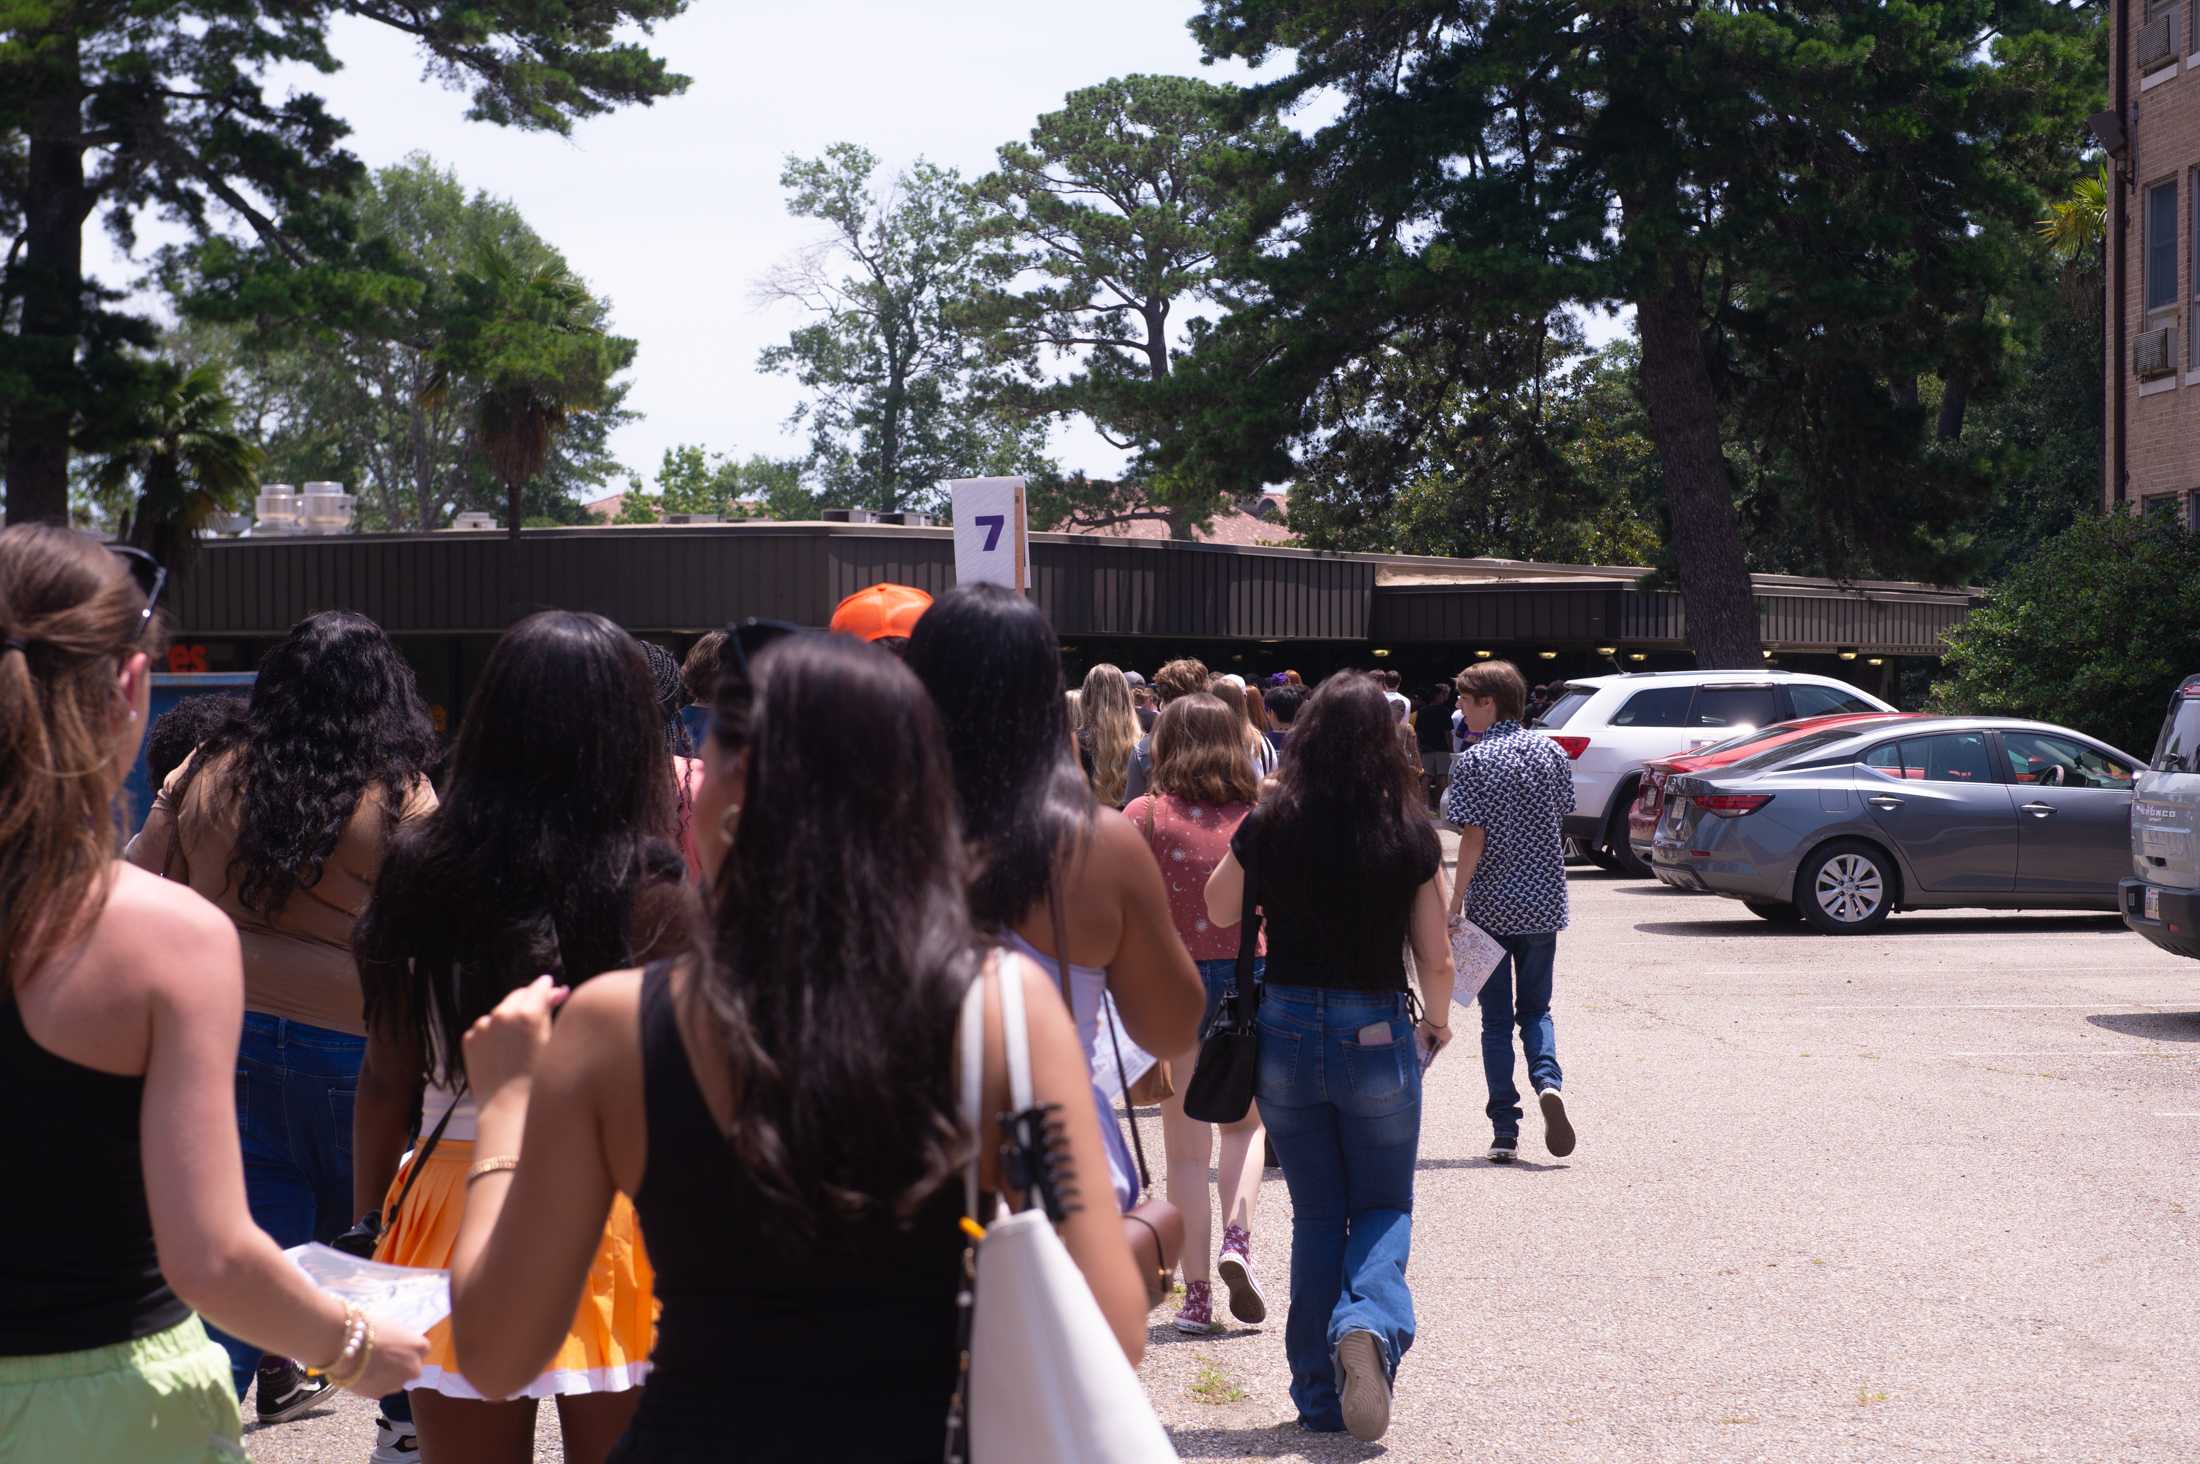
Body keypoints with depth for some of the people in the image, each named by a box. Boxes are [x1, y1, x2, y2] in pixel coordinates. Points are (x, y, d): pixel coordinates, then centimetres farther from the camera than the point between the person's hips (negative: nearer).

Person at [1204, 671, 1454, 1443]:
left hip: (1286, 1032, 2)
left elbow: (1219, 911, 11)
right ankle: (1369, 1324, -16)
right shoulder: (1410, 835, -10)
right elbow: (1436, 958, -3)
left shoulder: (1268, 826, -7)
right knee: (1384, 1206, 15)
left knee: (1315, 1213, 16)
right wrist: (1436, 1023, 15)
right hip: (1377, 1034, -2)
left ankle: (1321, 1396, 16)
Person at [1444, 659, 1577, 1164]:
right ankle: (1548, 1080, -13)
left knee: (1496, 1017, 5)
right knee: (1535, 1008, 16)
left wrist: (1456, 902, -10)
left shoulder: (1474, 762, -10)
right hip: (1544, 901, 4)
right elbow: (1561, 818, 9)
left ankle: (1504, 1131, 5)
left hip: (1491, 903, -3)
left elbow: (1474, 837, -14)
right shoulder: (1551, 752, 3)